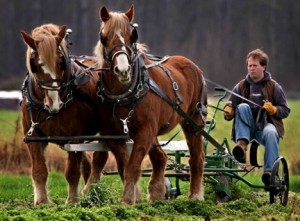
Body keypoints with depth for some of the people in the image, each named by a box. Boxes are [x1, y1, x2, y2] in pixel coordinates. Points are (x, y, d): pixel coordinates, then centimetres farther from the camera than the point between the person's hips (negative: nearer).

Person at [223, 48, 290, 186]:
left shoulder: (274, 87, 7)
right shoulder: (241, 86, 12)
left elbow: (285, 110, 8)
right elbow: (230, 104, 12)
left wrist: (273, 110, -14)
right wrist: (228, 111, -13)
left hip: (266, 124, -2)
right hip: (247, 126, 2)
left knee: (270, 133, -37)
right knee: (243, 106, -27)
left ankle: (269, 171, -42)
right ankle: (242, 144, -41)